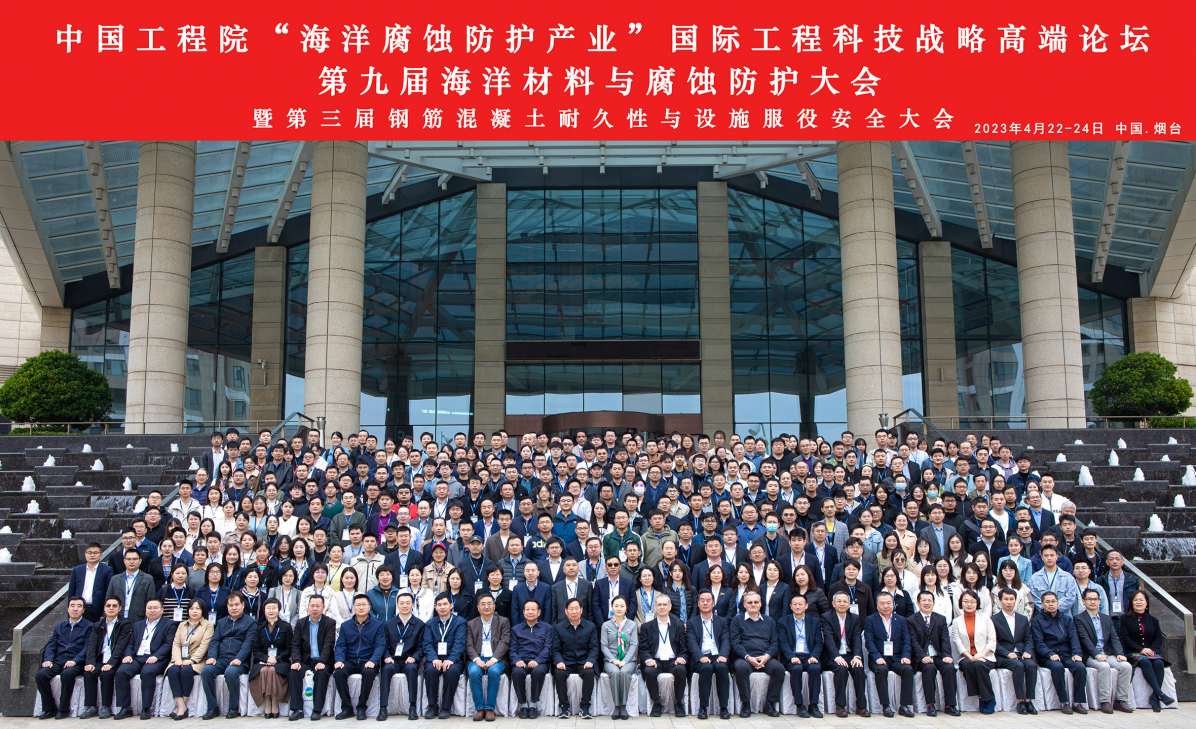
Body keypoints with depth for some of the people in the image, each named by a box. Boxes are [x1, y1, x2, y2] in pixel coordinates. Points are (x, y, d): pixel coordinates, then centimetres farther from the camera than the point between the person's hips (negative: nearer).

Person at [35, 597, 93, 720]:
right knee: (41, 674, -24)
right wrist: (48, 659, -6)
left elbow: (87, 648, -4)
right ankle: (49, 709, -12)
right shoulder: (59, 627, 23)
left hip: (76, 663, -5)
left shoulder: (88, 626, 7)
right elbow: (51, 645, 14)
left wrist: (74, 661, -19)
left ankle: (64, 709, -21)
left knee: (67, 674, -36)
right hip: (58, 662, 5)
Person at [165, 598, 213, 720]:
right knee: (172, 671, -29)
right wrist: (177, 659, -9)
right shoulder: (182, 625, 23)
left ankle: (182, 705, -24)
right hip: (181, 660, 4)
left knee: (186, 671, -34)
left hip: (198, 661, -4)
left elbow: (204, 645, -4)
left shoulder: (208, 626, 8)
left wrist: (192, 660, -17)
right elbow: (176, 644, 11)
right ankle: (181, 706, -33)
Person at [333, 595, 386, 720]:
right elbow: (340, 645, 8)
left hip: (368, 662, -2)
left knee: (369, 672, -36)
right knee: (338, 672, -29)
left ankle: (361, 708, -19)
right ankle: (347, 708, -16)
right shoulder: (345, 625, 15)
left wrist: (373, 661, -21)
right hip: (350, 662, 2)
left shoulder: (377, 625, 7)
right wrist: (339, 660, -12)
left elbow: (380, 646, -3)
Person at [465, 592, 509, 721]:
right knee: (474, 672, -32)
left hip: (496, 659, -1)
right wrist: (477, 659, -14)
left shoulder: (503, 622, 13)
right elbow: (469, 645, 6)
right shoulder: (471, 624, 17)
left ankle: (490, 708, -23)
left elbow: (504, 643, 0)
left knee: (494, 671, -34)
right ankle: (479, 708, -21)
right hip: (478, 659, 1)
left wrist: (493, 659, -16)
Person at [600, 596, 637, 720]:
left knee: (624, 672, -33)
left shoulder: (632, 625, 10)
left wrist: (625, 661, -12)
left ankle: (623, 706, -25)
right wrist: (613, 660, -12)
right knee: (614, 672, -33)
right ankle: (616, 706, -24)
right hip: (611, 660, 0)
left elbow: (634, 645, 2)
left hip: (628, 660, 0)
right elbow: (604, 646, 3)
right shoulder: (606, 625, 9)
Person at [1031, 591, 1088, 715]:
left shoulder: (1066, 619, 18)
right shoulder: (1037, 621, 7)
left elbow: (1074, 638, 7)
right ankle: (1063, 702, -27)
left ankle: (1078, 702, -20)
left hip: (1066, 654, 3)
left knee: (1080, 667, -27)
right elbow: (1039, 643, -4)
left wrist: (1077, 653, -12)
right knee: (1057, 667, -35)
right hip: (1047, 657, -3)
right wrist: (1050, 654, -21)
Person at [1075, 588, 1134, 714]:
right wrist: (1097, 655, -23)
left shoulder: (1107, 619, 20)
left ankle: (1122, 701, -13)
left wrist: (1119, 653, -8)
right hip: (1090, 656, -5)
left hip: (1108, 654, 5)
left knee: (1126, 666, -21)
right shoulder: (1079, 619, 2)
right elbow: (1085, 639, -10)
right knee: (1104, 666, -35)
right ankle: (1104, 702, -27)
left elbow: (1114, 638, 10)